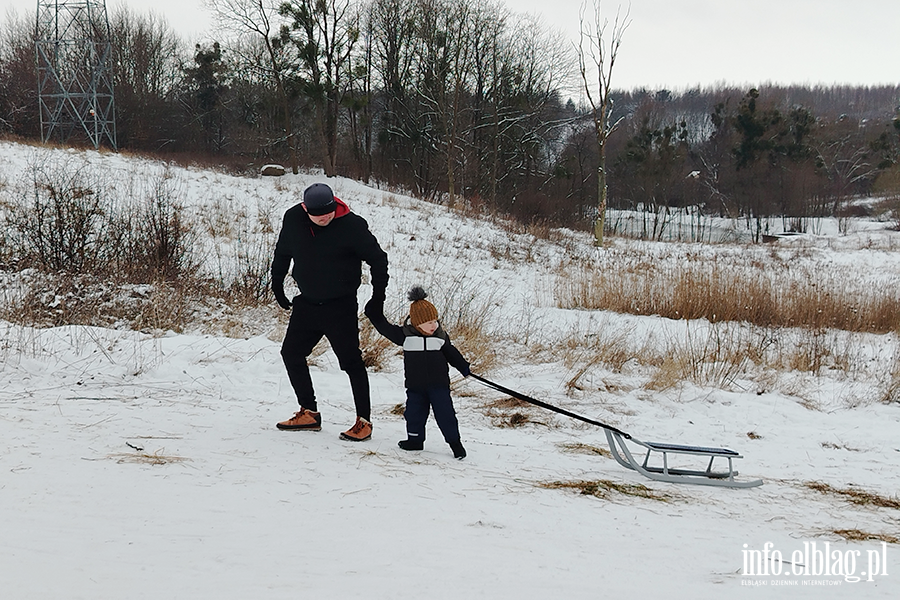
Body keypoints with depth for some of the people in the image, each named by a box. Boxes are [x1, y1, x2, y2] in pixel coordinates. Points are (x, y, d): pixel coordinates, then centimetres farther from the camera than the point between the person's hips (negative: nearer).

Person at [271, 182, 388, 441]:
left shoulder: (352, 225, -17)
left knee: (351, 361, -6)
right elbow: (282, 253, 14)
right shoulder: (293, 219, -5)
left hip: (341, 306, -5)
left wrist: (378, 295, -9)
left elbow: (378, 259, -7)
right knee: (291, 353, 8)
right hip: (307, 302, 6)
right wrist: (277, 285, 18)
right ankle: (309, 413, 19)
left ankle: (364, 421, 2)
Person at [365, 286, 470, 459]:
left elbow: (451, 353, 13)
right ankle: (415, 439, 26)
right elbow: (383, 327, -3)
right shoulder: (404, 335, -6)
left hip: (438, 384, -1)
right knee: (414, 412, 7)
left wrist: (464, 367, 16)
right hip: (415, 385, 1)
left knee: (445, 413, -3)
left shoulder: (440, 336, 0)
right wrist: (375, 310, -7)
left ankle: (454, 442, 7)